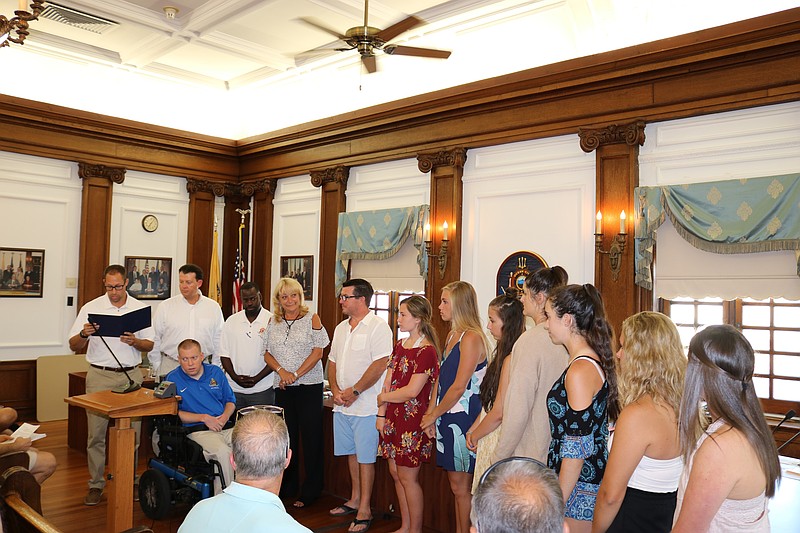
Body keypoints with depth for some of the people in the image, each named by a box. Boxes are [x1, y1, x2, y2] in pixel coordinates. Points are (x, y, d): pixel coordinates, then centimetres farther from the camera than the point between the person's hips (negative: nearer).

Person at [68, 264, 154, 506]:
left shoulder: (140, 308, 5)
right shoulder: (91, 308, 3)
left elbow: (149, 345, 7)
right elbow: (74, 346, 4)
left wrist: (135, 342, -14)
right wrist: (83, 334, -17)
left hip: (131, 375, 1)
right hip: (100, 376, 0)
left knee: (132, 431, 4)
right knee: (96, 433, 2)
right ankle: (96, 484, 15)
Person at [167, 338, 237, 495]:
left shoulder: (215, 372, 17)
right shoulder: (173, 379, 7)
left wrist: (225, 417, -1)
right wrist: (203, 418, -10)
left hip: (225, 427, 4)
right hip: (198, 430, -4)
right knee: (223, 452, -35)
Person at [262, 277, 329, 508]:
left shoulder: (311, 319, -3)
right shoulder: (273, 322, 9)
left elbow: (318, 352, -8)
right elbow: (268, 353, 9)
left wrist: (296, 374, -14)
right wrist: (281, 370, -9)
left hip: (309, 386, -4)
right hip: (283, 388, 4)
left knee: (310, 438, 1)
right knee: (286, 437, 13)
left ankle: (310, 491, 12)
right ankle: (287, 487, 26)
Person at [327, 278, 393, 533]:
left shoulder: (378, 327, -12)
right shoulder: (341, 328, 13)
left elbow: (380, 364, -19)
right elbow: (332, 361, 16)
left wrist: (354, 392, -17)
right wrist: (335, 390, 1)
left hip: (365, 405, -8)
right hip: (341, 405, 8)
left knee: (365, 457, 0)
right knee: (351, 453, 17)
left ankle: (364, 511, 10)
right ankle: (354, 500, 32)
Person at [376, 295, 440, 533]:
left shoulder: (426, 351, -15)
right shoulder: (400, 345, 11)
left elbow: (412, 391, -18)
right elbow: (388, 382, 10)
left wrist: (383, 397, -5)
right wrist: (381, 414, 4)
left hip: (412, 419, -8)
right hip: (393, 418, 8)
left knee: (407, 476, 1)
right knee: (396, 473, 14)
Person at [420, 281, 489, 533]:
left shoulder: (471, 337, -16)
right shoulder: (453, 336, 13)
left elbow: (459, 387, -18)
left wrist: (434, 415, -9)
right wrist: (431, 412, 6)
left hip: (463, 417, -8)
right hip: (448, 418, 9)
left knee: (461, 486, 2)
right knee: (457, 485, 15)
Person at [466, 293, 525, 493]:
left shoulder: (510, 360, -20)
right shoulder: (504, 355, 10)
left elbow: (498, 413, -18)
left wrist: (474, 435, -3)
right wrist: (472, 430, 10)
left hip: (499, 441, -9)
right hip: (491, 441, 9)